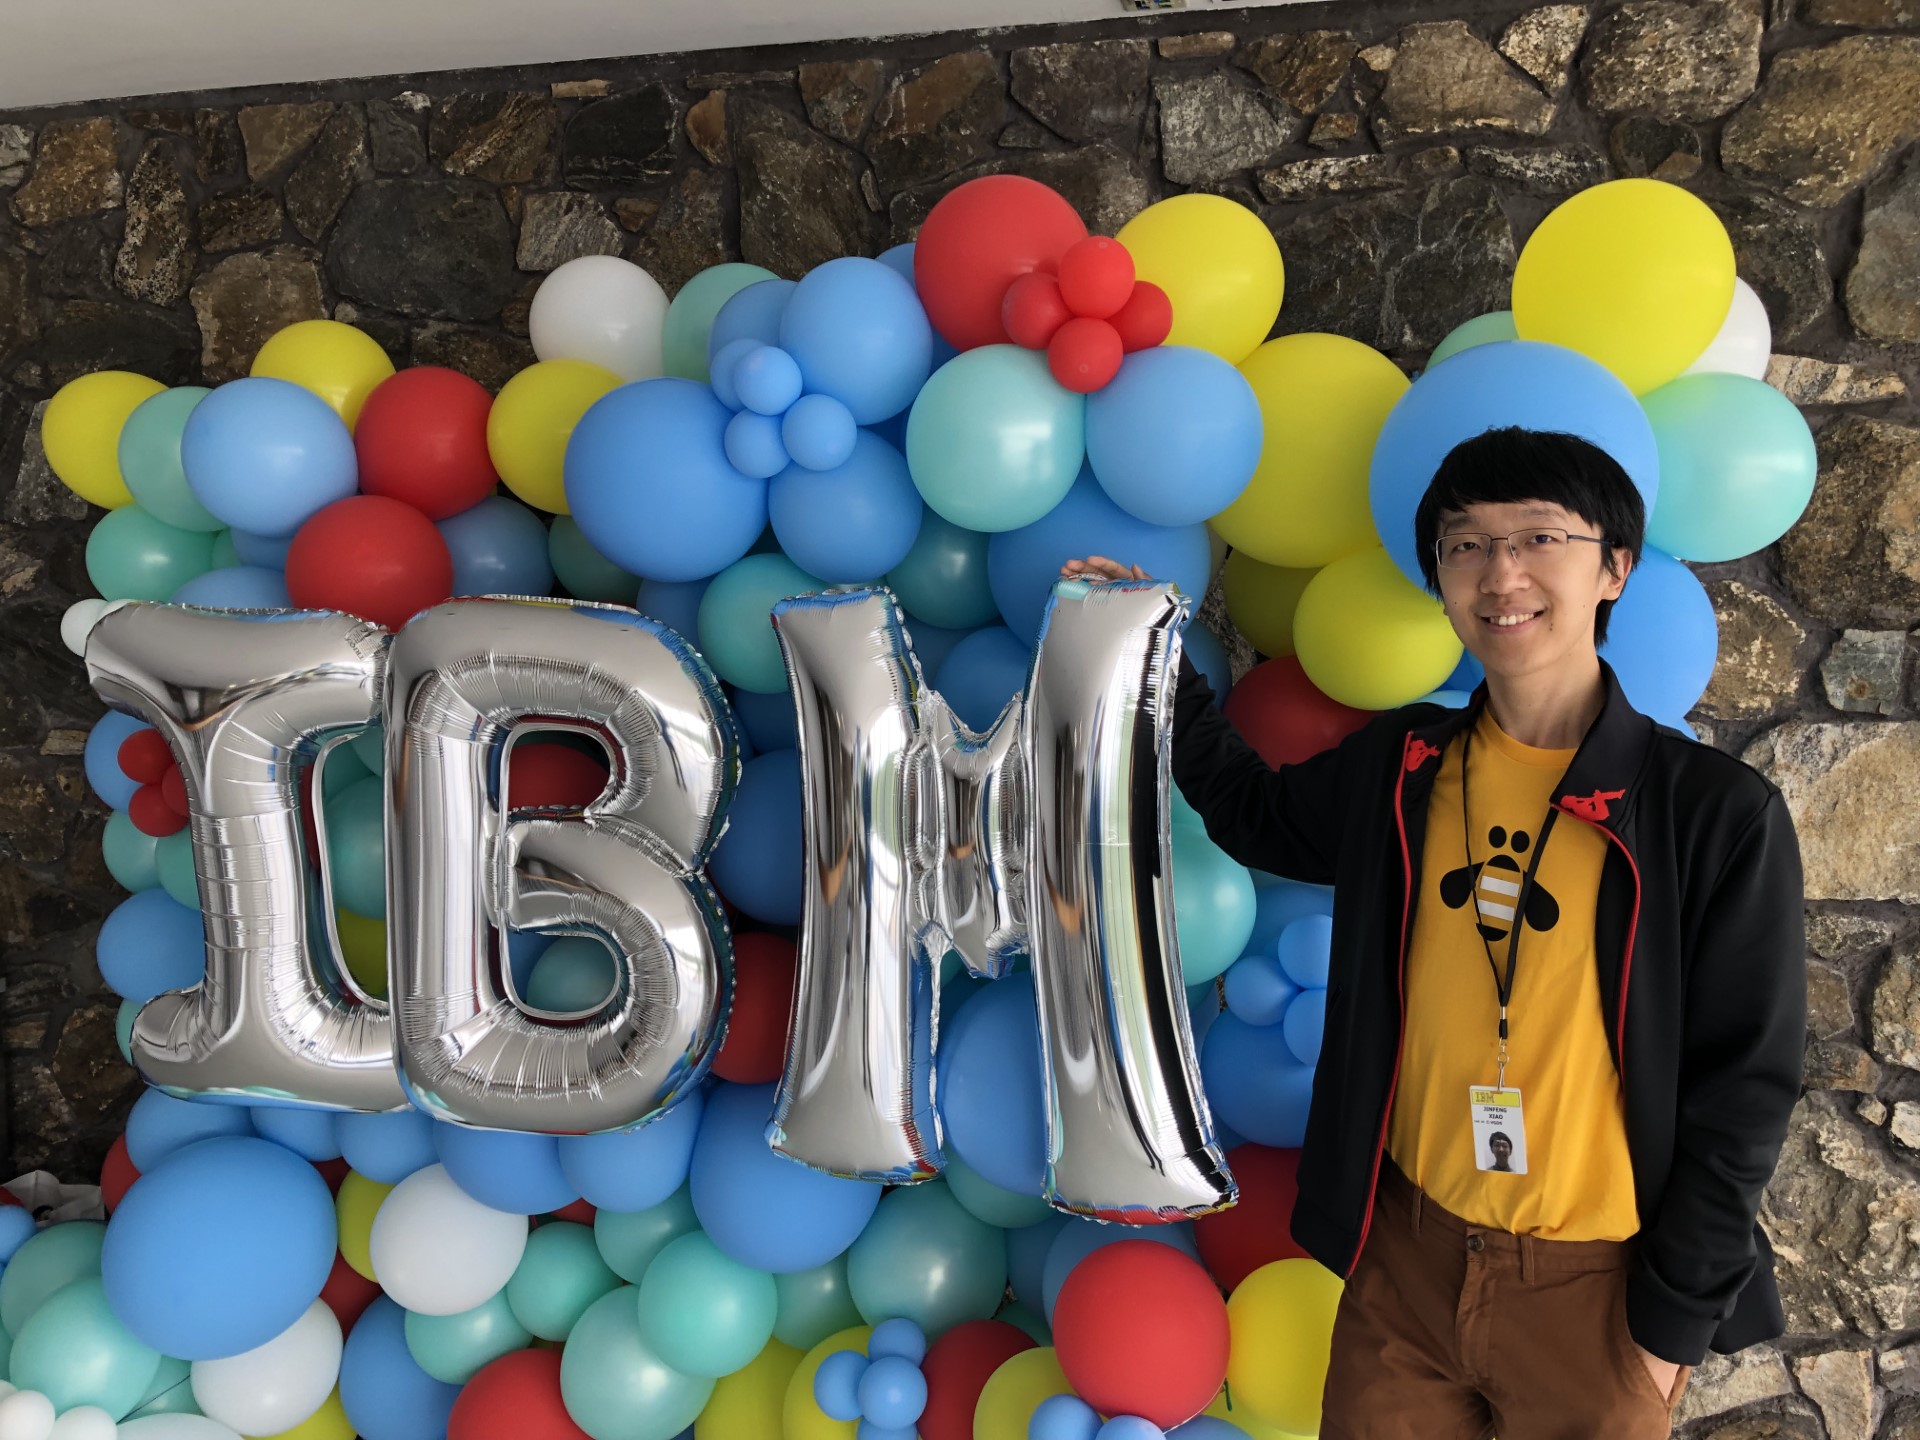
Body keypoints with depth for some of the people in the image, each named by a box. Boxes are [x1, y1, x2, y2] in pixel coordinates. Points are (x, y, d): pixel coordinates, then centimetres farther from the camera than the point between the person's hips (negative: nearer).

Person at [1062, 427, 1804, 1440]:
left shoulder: (1719, 814, -14)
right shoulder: (1396, 769, -3)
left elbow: (1742, 1090, -8)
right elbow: (1254, 813, 16)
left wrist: (1673, 1322, -5)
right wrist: (1155, 665, 8)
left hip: (1593, 1286, -3)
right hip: (1408, 1252, 3)